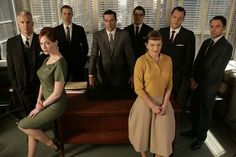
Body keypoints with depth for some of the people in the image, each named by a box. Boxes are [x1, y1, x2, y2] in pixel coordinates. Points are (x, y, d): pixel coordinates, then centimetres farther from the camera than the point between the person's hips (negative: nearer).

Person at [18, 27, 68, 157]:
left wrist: (40, 107, -11)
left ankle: (51, 143, 16)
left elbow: (57, 93, -23)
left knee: (22, 125, -1)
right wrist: (39, 99, -2)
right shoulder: (47, 59, 2)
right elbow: (43, 81, 11)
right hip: (46, 100, 8)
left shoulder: (60, 64, -25)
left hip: (55, 104, -8)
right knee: (32, 127, 10)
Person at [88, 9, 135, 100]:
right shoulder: (97, 35, -3)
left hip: (121, 76, 0)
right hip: (103, 77, 1)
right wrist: (91, 74, -18)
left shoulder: (124, 34, -6)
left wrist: (132, 74, -4)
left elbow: (130, 55, -4)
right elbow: (94, 55, -8)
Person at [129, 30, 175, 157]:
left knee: (163, 133, 12)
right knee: (143, 131, 15)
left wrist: (164, 104, -6)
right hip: (145, 102, -3)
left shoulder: (168, 60, -4)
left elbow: (169, 84, 3)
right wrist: (152, 106, -14)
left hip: (162, 101, 4)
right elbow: (138, 88, -14)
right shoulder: (141, 61, -16)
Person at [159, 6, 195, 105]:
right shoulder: (162, 31, 5)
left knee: (177, 103, 6)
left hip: (179, 75, -2)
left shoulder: (189, 35, -4)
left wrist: (182, 75, -7)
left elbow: (189, 57, -4)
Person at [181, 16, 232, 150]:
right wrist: (192, 78, -4)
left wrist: (199, 84, -13)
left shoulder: (226, 46, -15)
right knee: (194, 109, 18)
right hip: (197, 84, 6)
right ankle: (194, 130, 39)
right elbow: (197, 61, 8)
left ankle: (201, 137, 30)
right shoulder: (206, 42, 7)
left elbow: (216, 70, -18)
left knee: (205, 112, 11)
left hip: (209, 87, -6)